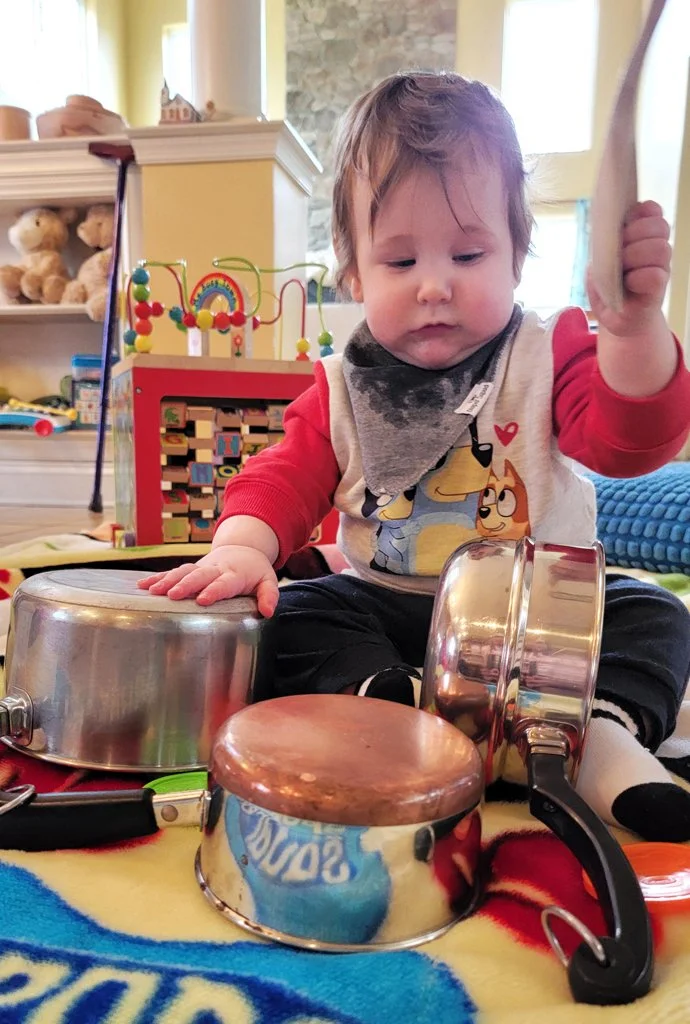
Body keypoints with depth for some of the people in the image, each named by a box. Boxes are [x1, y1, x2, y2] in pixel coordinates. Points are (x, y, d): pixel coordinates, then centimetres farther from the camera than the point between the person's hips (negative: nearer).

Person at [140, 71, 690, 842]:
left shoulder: (548, 354, -5)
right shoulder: (342, 388, 0)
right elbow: (288, 475, -4)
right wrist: (243, 544, -27)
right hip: (387, 611, 1)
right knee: (289, 617, -20)